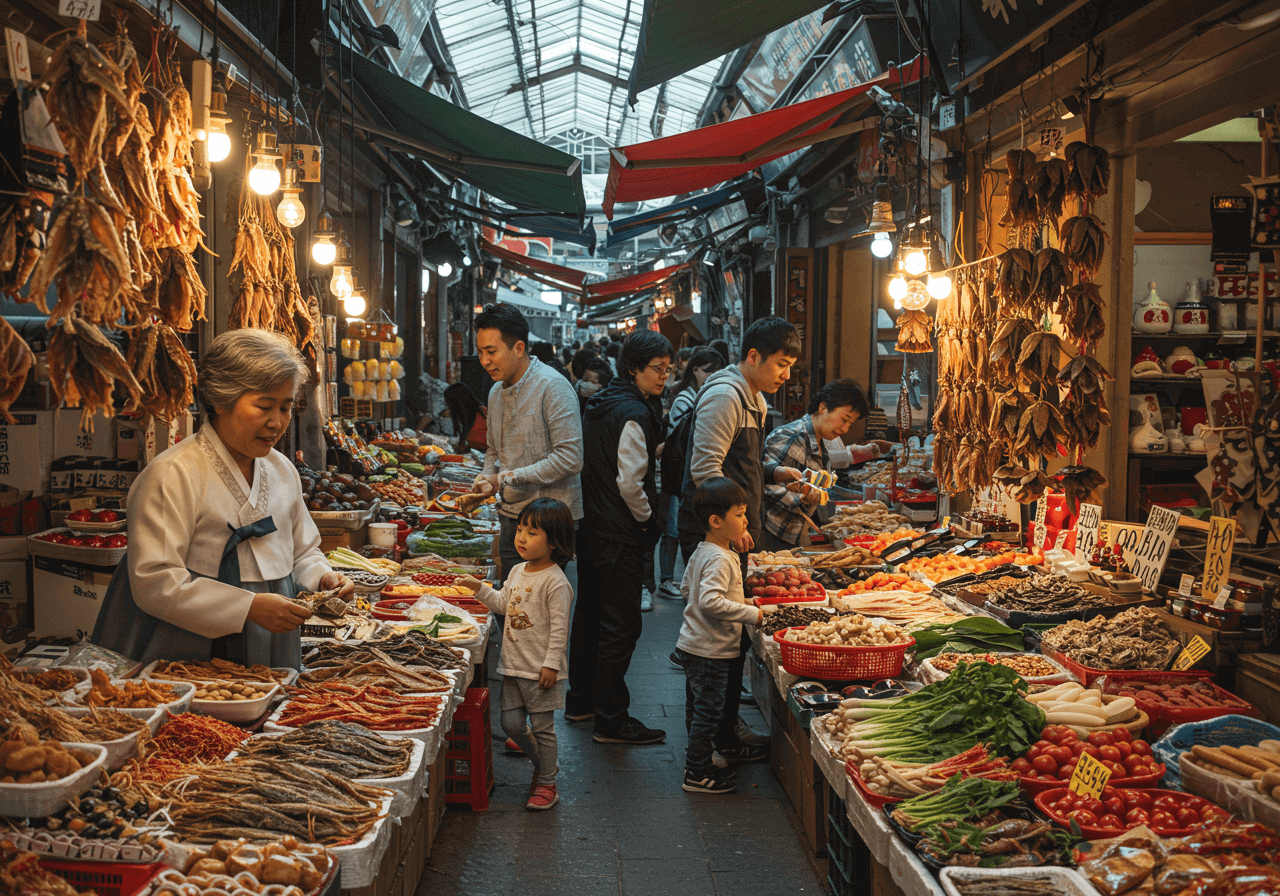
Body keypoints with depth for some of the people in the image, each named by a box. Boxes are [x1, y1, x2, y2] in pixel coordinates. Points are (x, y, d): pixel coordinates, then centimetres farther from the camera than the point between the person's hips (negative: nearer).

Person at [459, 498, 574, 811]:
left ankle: (546, 784, 17)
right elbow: (503, 604, 19)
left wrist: (551, 664, -18)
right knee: (511, 723, 12)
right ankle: (544, 764, 33)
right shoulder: (518, 571, 8)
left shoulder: (555, 582, -17)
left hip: (540, 670, -8)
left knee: (542, 727, 3)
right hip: (513, 666, 8)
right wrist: (479, 588, 6)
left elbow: (559, 627, -17)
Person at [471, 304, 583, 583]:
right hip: (510, 517, 8)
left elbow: (570, 458, -20)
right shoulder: (496, 392, 12)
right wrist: (487, 477, 3)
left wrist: (509, 477, -18)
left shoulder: (553, 387, -14)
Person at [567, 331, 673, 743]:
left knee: (589, 615, 19)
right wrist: (648, 519, -7)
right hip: (620, 537, -10)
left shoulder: (599, 405, 11)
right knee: (620, 625, -3)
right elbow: (629, 482, -23)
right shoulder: (633, 414, -18)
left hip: (590, 526, 10)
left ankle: (580, 701, 31)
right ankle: (611, 720, 2)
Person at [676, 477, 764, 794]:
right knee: (709, 710, -1)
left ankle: (696, 762, 33)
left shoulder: (701, 552, 9)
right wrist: (750, 613, -26)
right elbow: (710, 601, -33)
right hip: (711, 650, -10)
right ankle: (698, 773, 8)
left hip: (694, 646, 10)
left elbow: (687, 588, 20)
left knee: (698, 707, 20)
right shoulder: (720, 559, -23)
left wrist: (737, 602, 19)